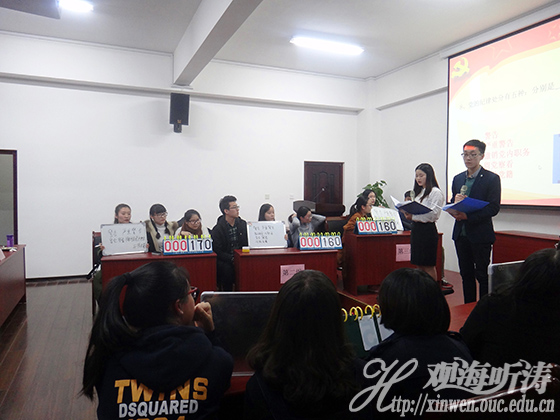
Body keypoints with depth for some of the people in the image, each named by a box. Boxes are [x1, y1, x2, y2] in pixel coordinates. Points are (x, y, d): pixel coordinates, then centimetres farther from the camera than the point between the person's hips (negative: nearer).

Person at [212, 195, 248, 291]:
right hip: (224, 261, -3)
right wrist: (232, 259, -22)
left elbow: (247, 243, 12)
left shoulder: (243, 224, 11)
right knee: (227, 269, -34)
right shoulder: (217, 229, -5)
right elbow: (217, 251, -10)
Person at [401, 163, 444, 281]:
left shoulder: (435, 192, -9)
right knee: (419, 265, 11)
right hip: (416, 229, 8)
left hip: (427, 230, -8)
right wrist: (408, 213, -2)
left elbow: (433, 214, -17)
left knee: (428, 266, -2)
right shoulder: (418, 192, 17)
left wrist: (413, 217, -19)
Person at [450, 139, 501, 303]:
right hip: (461, 233, 5)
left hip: (480, 235, -5)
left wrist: (468, 216, -22)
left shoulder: (492, 178, -5)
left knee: (482, 275, 2)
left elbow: (493, 208, -12)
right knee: (466, 274, 12)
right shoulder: (458, 179, 13)